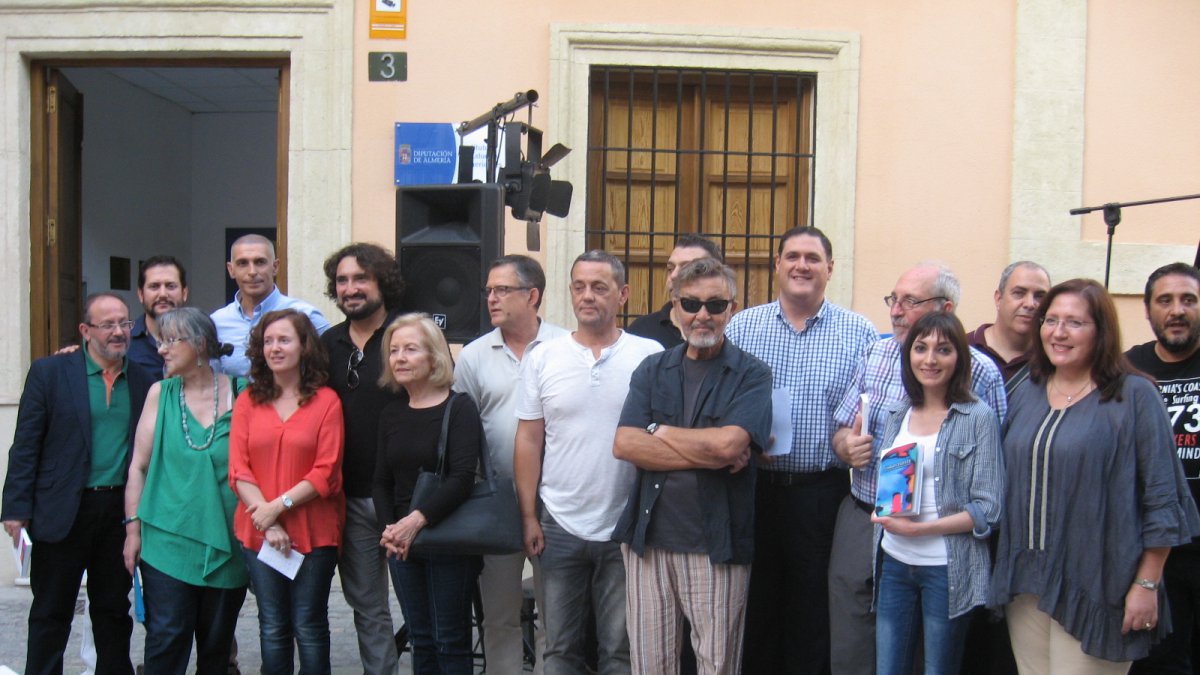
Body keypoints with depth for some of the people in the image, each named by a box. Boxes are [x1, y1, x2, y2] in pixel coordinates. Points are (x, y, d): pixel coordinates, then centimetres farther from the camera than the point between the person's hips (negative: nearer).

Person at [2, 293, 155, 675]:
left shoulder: (145, 382, 4)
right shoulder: (49, 372, -3)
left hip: (121, 511, 3)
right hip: (62, 511, -2)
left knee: (114, 611, 14)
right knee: (51, 613, 8)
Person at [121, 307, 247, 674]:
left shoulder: (241, 392, 0)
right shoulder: (160, 393, 4)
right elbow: (138, 465, 5)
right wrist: (133, 528, 1)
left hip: (226, 543, 0)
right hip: (168, 538, 0)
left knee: (217, 643, 8)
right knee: (166, 637, -5)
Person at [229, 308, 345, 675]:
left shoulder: (326, 401, -2)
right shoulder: (248, 401, 6)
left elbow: (326, 472, -7)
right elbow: (238, 469, -1)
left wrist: (280, 505, -16)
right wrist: (268, 522, -12)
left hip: (313, 532, -2)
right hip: (258, 533, 3)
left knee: (309, 627, 5)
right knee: (272, 628, 9)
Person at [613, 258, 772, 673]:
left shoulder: (751, 375, -1)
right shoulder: (652, 370, 9)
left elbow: (728, 443, -18)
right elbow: (624, 445, -5)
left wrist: (659, 431, -4)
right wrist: (709, 455, -13)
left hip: (717, 545, -3)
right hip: (649, 536, 3)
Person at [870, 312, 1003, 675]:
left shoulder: (979, 417, -6)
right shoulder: (897, 413, 8)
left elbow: (987, 509, -10)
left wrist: (920, 528, -18)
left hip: (948, 568, -4)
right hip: (894, 563, 4)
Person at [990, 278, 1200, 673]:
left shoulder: (1134, 396, -8)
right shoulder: (1026, 394, 9)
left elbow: (1162, 500, -9)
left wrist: (1147, 585, -10)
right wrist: (1005, 571, 11)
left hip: (1092, 591, -5)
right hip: (1025, 582, 5)